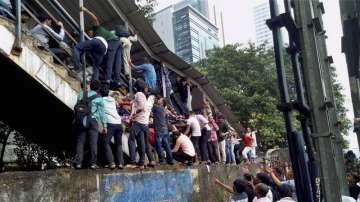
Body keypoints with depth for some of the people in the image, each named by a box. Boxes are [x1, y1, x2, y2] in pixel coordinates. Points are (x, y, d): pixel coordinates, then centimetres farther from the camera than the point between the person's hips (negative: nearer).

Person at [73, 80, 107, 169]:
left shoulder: (81, 94, 10)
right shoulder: (99, 98, 2)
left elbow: (77, 105, 14)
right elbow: (102, 113, 3)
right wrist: (104, 126, 7)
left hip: (80, 120, 3)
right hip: (92, 120, -3)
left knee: (80, 142, 6)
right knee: (93, 142, 0)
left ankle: (78, 163, 3)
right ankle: (93, 163, -1)